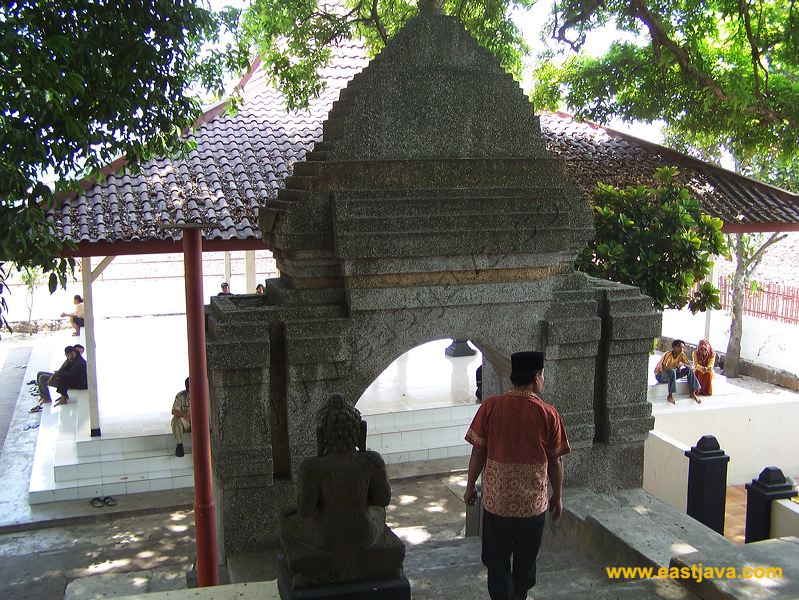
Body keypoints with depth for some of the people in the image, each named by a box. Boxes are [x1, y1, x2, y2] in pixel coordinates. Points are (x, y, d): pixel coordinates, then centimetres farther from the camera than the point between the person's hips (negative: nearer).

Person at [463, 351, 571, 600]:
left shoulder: (490, 406, -9)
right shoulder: (548, 414, -9)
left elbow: (478, 451, -5)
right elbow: (555, 461, -2)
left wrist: (470, 486, 9)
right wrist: (557, 497, 12)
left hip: (497, 500, -1)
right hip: (533, 502, 1)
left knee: (497, 563, 12)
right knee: (525, 561, 21)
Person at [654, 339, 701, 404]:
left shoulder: (682, 355, -8)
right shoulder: (667, 355, -27)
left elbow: (689, 366, -10)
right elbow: (663, 369, -36)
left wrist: (682, 364, -30)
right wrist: (675, 366, -41)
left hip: (672, 374, 7)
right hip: (660, 374, -7)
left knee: (689, 369, -9)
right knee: (672, 371, -38)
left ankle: (692, 393, -5)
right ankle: (670, 396, -30)